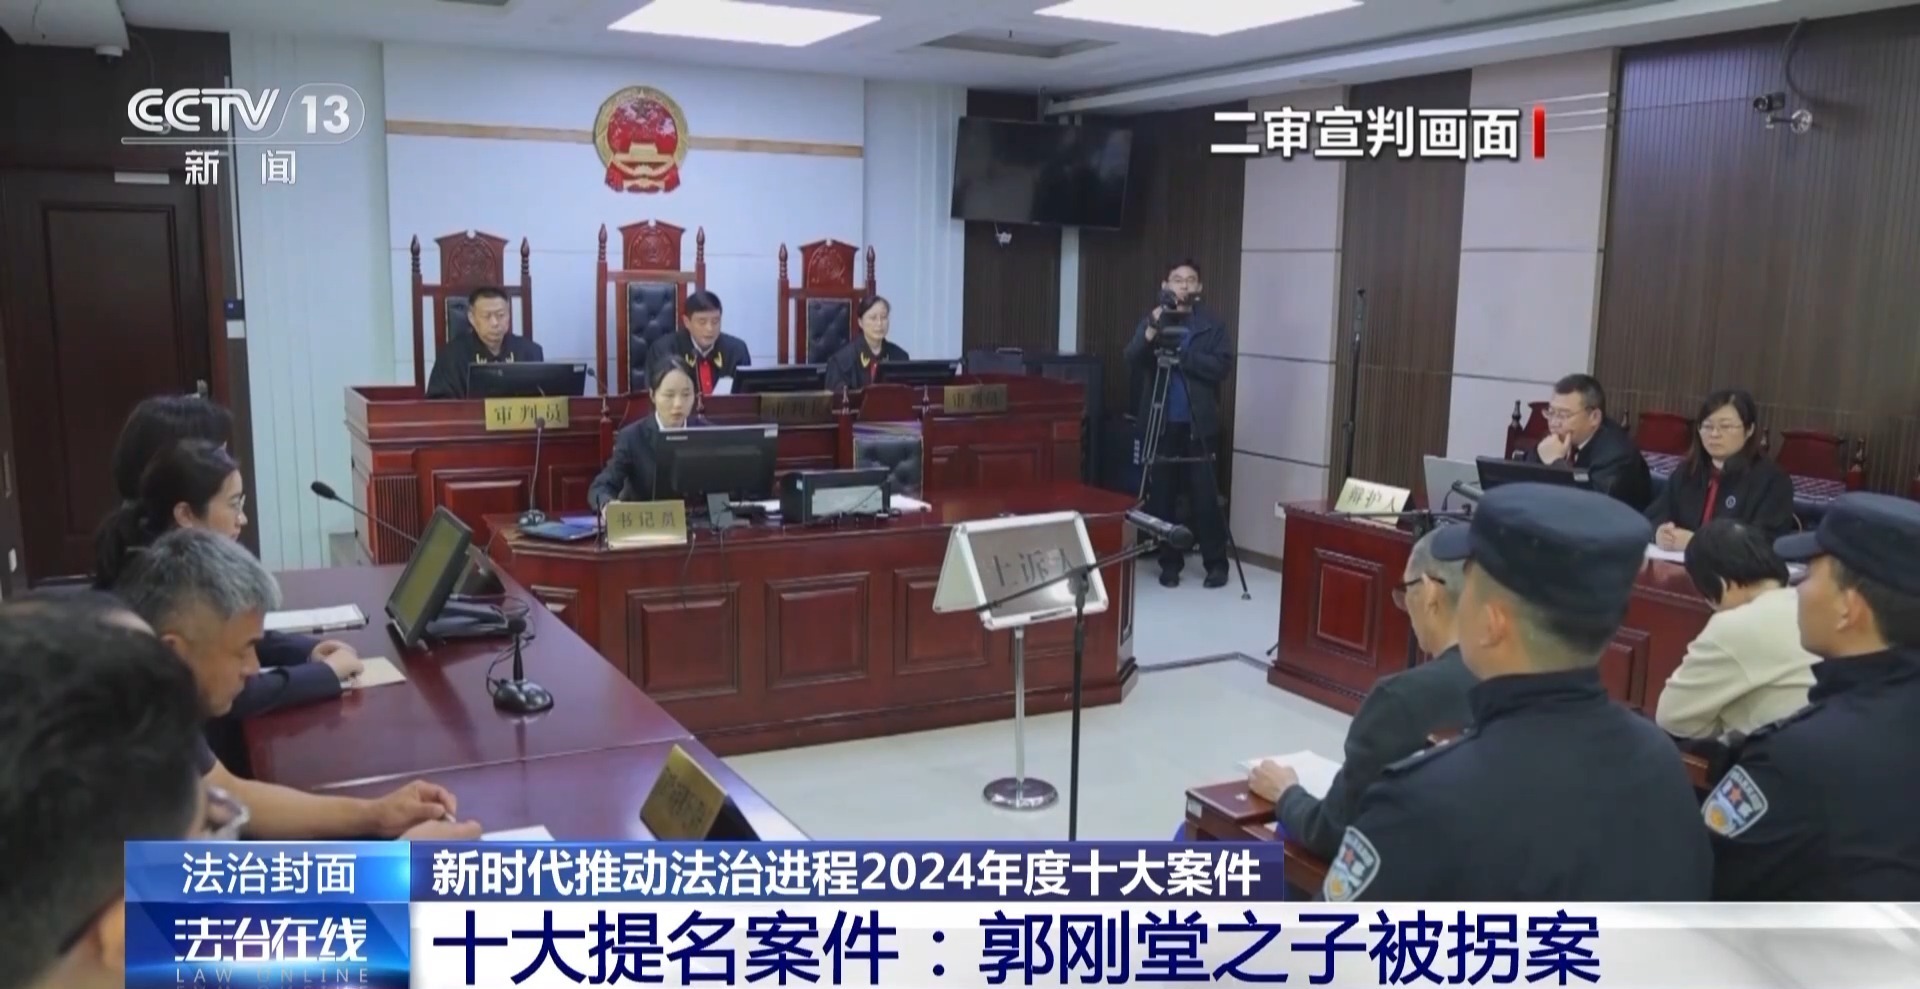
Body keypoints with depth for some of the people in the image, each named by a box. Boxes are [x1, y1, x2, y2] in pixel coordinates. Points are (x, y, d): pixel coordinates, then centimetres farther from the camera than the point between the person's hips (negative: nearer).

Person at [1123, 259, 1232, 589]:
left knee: (1204, 497, -2)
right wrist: (1151, 331, -25)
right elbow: (1132, 360, -8)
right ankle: (1169, 562, 16)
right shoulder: (1151, 321, 7)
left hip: (1198, 425, -1)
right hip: (1161, 423, 2)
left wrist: (1181, 354, -16)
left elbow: (1222, 366, -8)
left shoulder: (1213, 325, 4)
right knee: (1161, 496, 4)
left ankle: (1216, 563, 10)